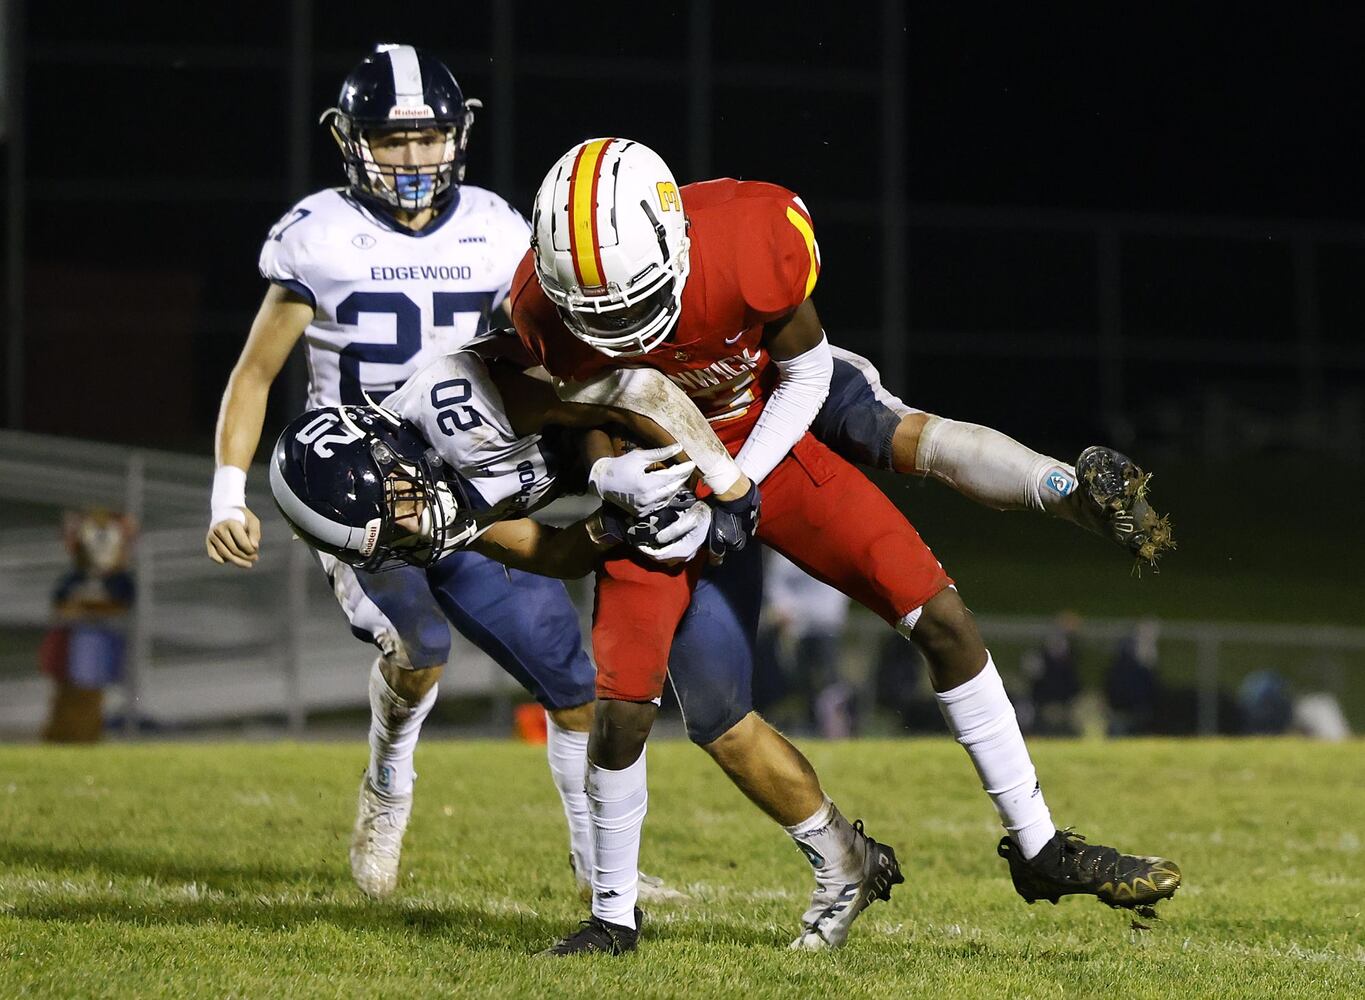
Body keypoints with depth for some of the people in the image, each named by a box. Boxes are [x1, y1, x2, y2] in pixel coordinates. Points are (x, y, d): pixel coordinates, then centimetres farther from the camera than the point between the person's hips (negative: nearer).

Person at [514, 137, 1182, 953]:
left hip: (766, 447, 0)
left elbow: (806, 374, -13)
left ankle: (1037, 847, 6)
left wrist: (742, 484, -20)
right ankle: (613, 914, 9)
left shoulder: (753, 244, -33)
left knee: (941, 617, -8)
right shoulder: (550, 305, -28)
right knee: (622, 708, -14)